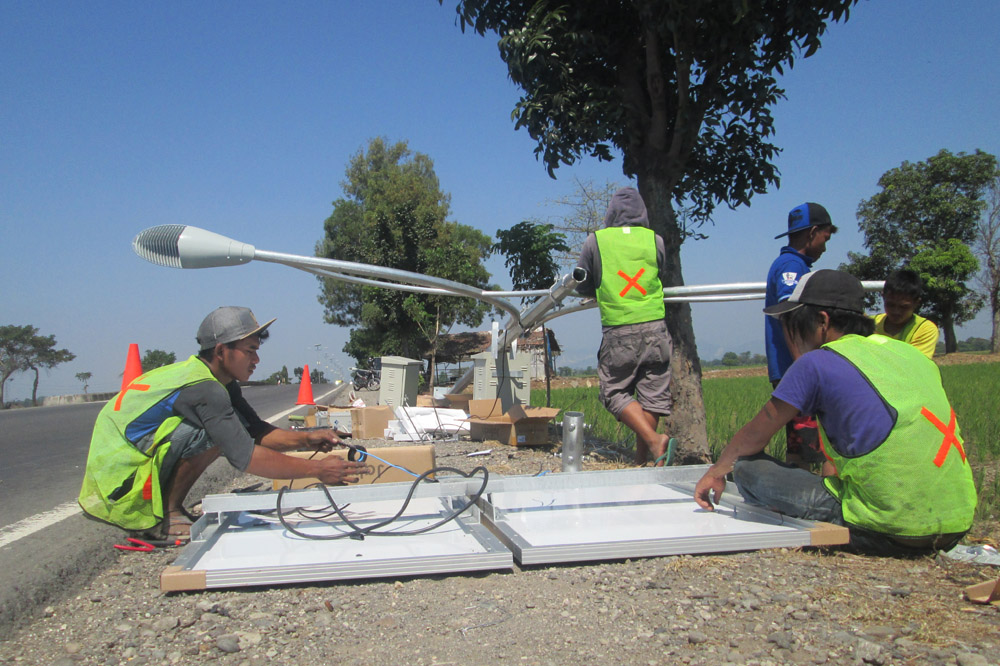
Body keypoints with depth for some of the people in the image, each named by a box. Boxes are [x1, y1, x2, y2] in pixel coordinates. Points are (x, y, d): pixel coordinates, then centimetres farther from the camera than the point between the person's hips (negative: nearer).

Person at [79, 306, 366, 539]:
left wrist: (305, 439, -13)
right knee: (212, 434, -26)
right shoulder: (204, 389, -26)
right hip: (119, 485, -9)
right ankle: (169, 515, -10)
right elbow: (246, 457, -30)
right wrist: (316, 470, -27)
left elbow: (256, 432, 3)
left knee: (234, 425, 3)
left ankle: (169, 506, 8)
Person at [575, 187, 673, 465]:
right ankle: (641, 459, 13)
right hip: (654, 328, 2)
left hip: (618, 333, -2)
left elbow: (582, 287, 8)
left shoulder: (595, 241, 0)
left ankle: (652, 440, -10)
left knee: (615, 392, 9)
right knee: (651, 394, 9)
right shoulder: (655, 240, 4)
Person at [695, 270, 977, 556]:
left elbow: (754, 436, 5)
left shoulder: (816, 364, -5)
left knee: (748, 467, -2)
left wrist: (715, 473, 23)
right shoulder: (911, 353, 14)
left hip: (889, 532, -7)